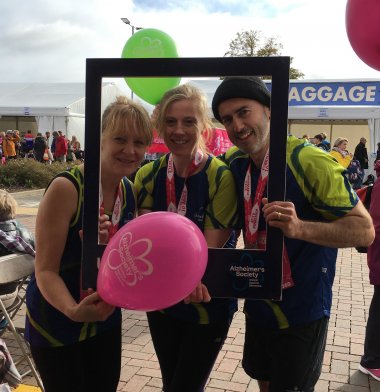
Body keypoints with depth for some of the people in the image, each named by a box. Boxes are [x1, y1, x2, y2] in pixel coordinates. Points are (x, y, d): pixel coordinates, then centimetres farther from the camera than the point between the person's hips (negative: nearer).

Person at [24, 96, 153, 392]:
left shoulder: (130, 192, -4)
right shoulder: (66, 188, -23)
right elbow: (45, 270, -20)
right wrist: (74, 310, -38)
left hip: (106, 318, 6)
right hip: (56, 322, -5)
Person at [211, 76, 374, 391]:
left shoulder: (309, 161, -22)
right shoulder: (234, 162, -3)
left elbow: (364, 230, -21)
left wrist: (299, 228, -36)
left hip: (301, 314, -6)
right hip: (257, 306, 6)